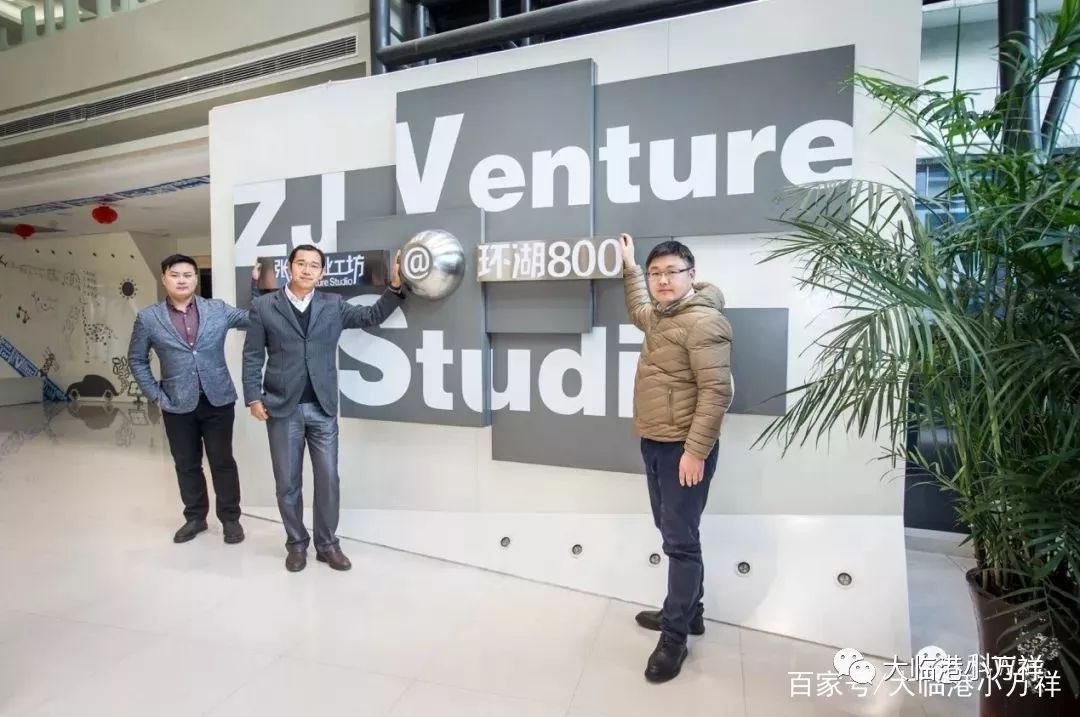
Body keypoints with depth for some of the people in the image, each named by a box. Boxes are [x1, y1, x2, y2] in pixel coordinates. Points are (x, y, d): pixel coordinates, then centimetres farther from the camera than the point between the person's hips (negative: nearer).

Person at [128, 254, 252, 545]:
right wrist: (155, 395, 2)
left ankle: (230, 518, 20)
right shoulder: (148, 318, 1)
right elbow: (136, 360, 10)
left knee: (222, 462, 6)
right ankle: (195, 517, 31)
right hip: (177, 405, 1)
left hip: (218, 400, -1)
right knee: (186, 465, 13)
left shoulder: (218, 309, 1)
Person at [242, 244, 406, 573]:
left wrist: (395, 285, -7)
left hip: (322, 407, 1)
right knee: (287, 482, 9)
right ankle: (296, 543, 27)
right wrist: (253, 397, -4)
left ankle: (327, 543, 22)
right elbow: (252, 356, 3)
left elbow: (373, 316, 6)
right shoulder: (264, 306, 2)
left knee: (328, 479, 5)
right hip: (282, 407, -1)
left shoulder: (333, 305, 7)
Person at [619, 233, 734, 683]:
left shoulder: (703, 321, -16)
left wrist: (695, 451, -23)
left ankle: (674, 637, 12)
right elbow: (639, 311, 39)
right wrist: (629, 267, 35)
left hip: (684, 448, -9)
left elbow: (716, 392, -21)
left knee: (680, 540, -1)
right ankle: (687, 612, 33)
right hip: (654, 444, 9)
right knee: (671, 534, 18)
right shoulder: (660, 316, 13)